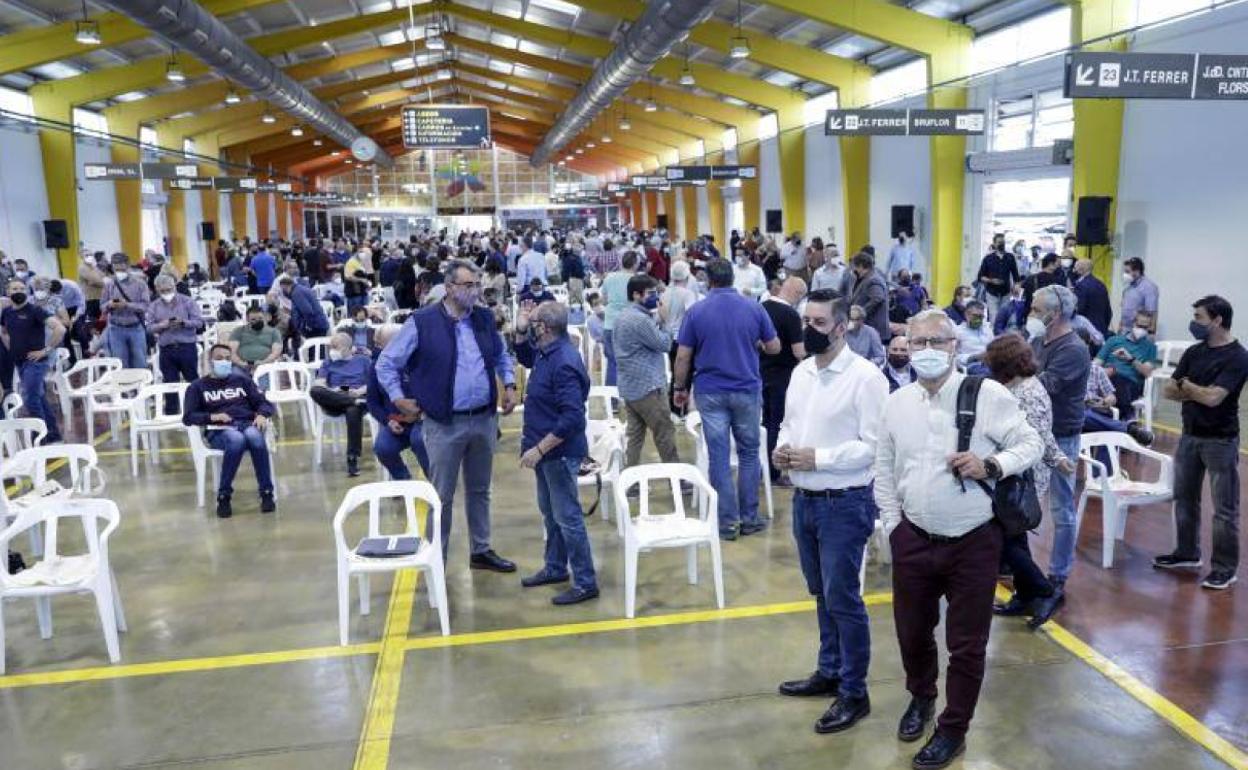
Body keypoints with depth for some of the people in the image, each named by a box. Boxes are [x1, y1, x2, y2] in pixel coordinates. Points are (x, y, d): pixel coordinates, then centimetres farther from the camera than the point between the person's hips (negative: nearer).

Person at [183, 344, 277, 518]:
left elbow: (264, 403, 15)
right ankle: (223, 497, -28)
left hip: (248, 424, 2)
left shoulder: (242, 379, 24)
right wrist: (212, 417, -13)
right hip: (218, 430, -2)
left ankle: (267, 493, -31)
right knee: (237, 440, -39)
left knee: (255, 438, -37)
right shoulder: (198, 386, 18)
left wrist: (262, 415, -8)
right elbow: (188, 418, 6)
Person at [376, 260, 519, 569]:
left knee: (479, 490, 17)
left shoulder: (485, 318, 5)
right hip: (444, 423, -4)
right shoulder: (422, 322, -10)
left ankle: (481, 551, 31)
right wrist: (398, 398, -5)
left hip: (484, 419, 5)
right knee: (442, 496, 5)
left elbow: (502, 356, 21)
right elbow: (386, 363, -1)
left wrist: (509, 385, 8)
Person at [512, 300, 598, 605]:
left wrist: (539, 449, -26)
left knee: (568, 517, -2)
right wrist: (520, 330, 11)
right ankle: (555, 568, 36)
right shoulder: (546, 351, 4)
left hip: (560, 451, -10)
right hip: (545, 448, 10)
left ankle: (585, 583, 9)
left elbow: (573, 417, -29)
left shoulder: (564, 363, -25)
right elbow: (526, 359, 29)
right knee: (550, 512, 21)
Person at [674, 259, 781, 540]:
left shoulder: (696, 312, -5)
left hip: (710, 392, -1)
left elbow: (683, 356, -3)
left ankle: (727, 522, 7)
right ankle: (749, 518, 17)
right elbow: (774, 347, 4)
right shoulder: (754, 308, -3)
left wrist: (680, 387, 10)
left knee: (718, 457, 4)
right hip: (747, 390, 1)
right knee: (749, 453, 13)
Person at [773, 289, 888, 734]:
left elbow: (873, 446, -19)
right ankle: (829, 672, 37)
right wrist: (782, 449, -4)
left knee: (843, 599, 3)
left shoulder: (865, 376, -16)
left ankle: (853, 692, 19)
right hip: (803, 500, 7)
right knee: (822, 594, 20)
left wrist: (817, 458, -22)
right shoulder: (801, 371, 8)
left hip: (844, 503, -7)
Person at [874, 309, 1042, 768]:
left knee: (966, 643, 9)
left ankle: (954, 729, 30)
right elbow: (884, 469, 9)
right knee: (912, 632, 19)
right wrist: (892, 524, 5)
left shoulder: (988, 395, -10)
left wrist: (991, 465, -22)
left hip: (973, 542, -3)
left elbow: (1031, 444, -4)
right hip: (913, 540, 4)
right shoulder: (897, 402, 2)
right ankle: (921, 698, 48)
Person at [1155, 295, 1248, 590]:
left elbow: (1213, 397, -23)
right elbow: (1169, 390, 4)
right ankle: (1187, 553, 31)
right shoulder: (1194, 352, 6)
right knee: (1184, 497, 16)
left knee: (1224, 508, 2)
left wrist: (1186, 385, -7)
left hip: (1220, 441, -7)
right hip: (1189, 436, 7)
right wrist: (1199, 393, -13)